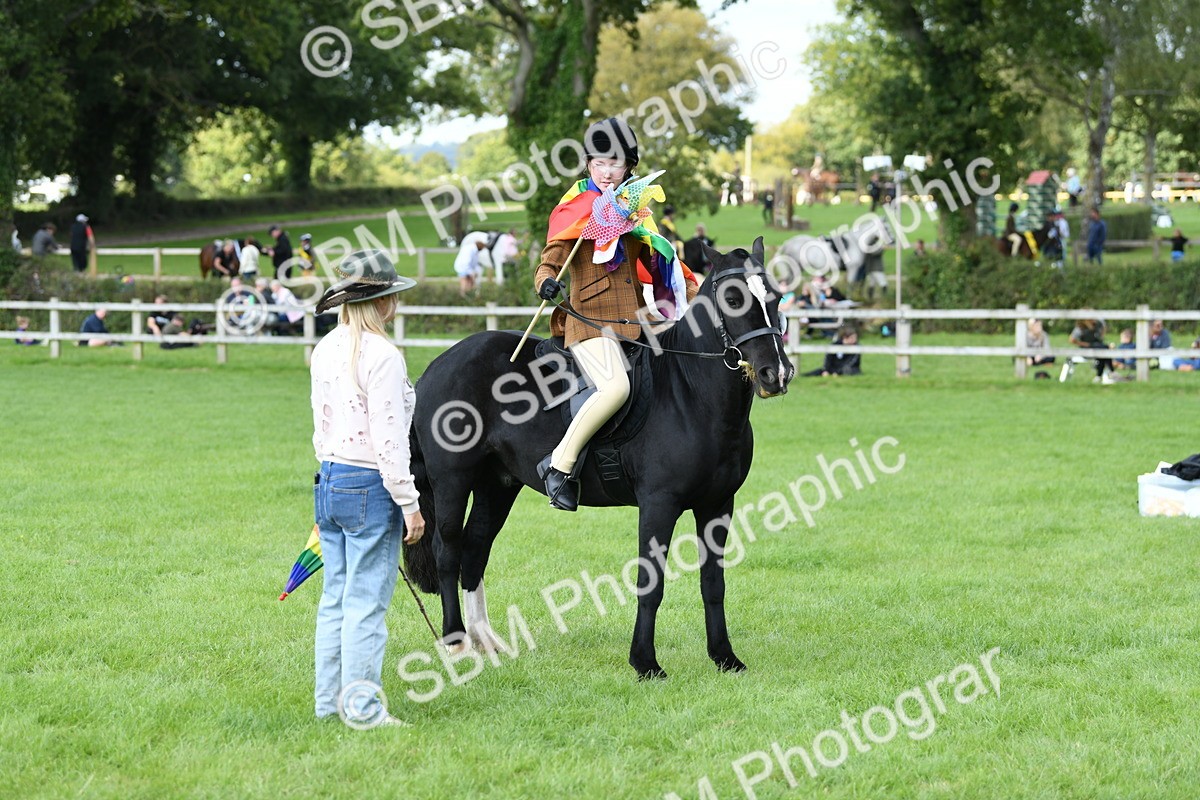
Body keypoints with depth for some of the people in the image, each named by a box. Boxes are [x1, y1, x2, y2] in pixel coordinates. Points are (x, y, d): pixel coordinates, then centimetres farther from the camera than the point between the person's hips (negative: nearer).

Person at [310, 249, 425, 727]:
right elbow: (389, 438, -17)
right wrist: (409, 504, -13)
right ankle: (362, 707, 0)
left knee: (335, 598, 14)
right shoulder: (381, 356, -16)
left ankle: (329, 701, 19)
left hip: (329, 481, 9)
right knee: (366, 602, -3)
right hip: (370, 484, -8)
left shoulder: (325, 350, 9)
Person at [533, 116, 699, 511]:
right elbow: (550, 262, -9)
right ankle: (560, 463, -24)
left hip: (634, 321, 8)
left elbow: (657, 262, 29)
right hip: (591, 321, -8)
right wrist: (546, 283, -32)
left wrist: (697, 295, 25)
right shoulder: (576, 208, -1)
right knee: (616, 386, -33)